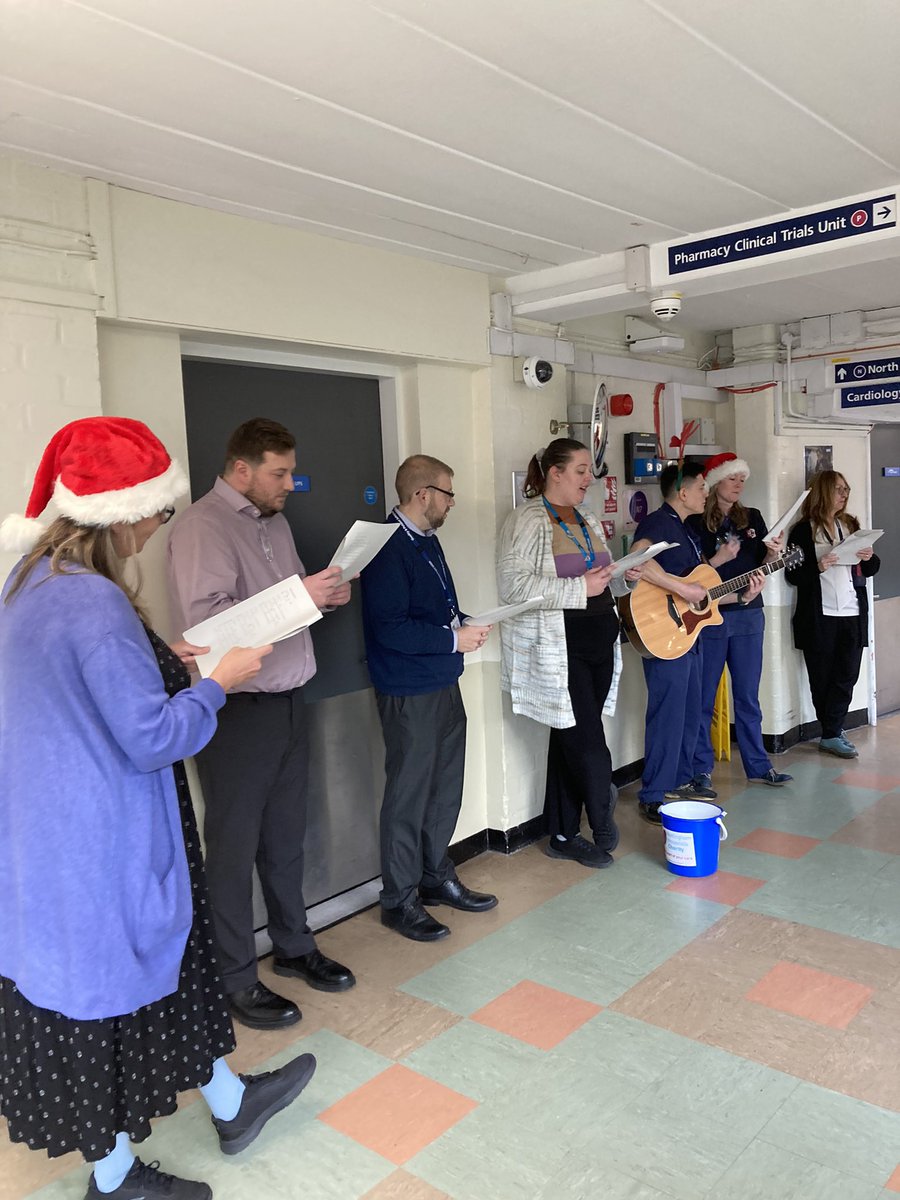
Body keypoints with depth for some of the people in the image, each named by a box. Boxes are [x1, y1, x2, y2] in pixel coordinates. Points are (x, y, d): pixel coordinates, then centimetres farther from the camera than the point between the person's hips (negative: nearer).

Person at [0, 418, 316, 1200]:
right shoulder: (94, 602, -28)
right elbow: (153, 738, -24)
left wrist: (153, 659, 12)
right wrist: (220, 682, -11)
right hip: (100, 841, -10)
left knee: (167, 954, 22)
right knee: (113, 981, 10)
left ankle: (229, 1103, 43)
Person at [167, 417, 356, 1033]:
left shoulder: (275, 522, 14)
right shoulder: (203, 525, -14)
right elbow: (205, 618, -25)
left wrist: (326, 591, 3)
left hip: (287, 700, 8)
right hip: (238, 710, -8)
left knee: (286, 835, 18)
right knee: (234, 846, 4)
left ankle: (294, 945, 35)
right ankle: (236, 979, 19)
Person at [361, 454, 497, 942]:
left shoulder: (427, 540, 11)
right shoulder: (388, 548, -19)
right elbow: (390, 628, -25)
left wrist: (464, 624, 3)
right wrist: (453, 638, -18)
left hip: (444, 684, 9)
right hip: (409, 694, -9)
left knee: (445, 787, 18)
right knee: (409, 795, 2)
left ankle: (436, 877, 35)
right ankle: (399, 900, 17)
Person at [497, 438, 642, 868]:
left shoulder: (587, 520, 17)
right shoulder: (526, 520, -9)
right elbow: (512, 585, -20)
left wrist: (627, 575, 6)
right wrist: (579, 588, -20)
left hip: (598, 643, 8)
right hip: (558, 650, -8)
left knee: (571, 741, 13)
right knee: (588, 741, -6)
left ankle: (564, 835, 24)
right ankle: (603, 826, 17)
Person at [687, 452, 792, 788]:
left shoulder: (752, 518, 11)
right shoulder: (695, 523, -5)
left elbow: (763, 568, 12)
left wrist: (772, 554, -8)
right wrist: (718, 559, -21)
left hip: (749, 616, 5)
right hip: (709, 618, -4)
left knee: (748, 697, 11)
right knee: (703, 699, 4)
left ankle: (758, 766, 20)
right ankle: (701, 769, 13)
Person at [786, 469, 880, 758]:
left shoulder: (851, 525, 13)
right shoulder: (803, 531, -2)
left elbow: (869, 570, 18)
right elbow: (793, 575, -5)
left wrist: (870, 558, -3)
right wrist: (818, 567, -21)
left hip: (852, 614, 5)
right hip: (818, 616, -4)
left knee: (847, 676, 2)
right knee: (823, 678, 3)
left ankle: (831, 735, 10)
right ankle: (833, 734, 14)